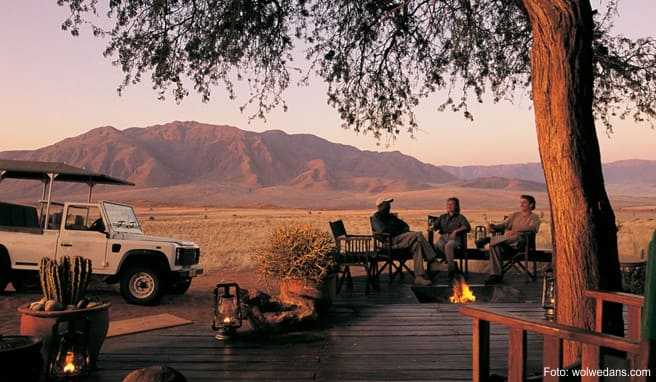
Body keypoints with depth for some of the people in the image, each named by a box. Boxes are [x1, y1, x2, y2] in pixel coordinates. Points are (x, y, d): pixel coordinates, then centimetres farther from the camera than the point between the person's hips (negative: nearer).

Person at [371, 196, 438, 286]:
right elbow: (382, 230, -14)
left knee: (416, 244, -23)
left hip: (400, 240, 8)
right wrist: (398, 231, -3)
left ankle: (419, 276, -29)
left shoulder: (390, 216, 29)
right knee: (418, 235, -22)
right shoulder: (376, 218, 5)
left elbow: (405, 226, 34)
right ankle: (433, 260, -20)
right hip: (390, 242, -8)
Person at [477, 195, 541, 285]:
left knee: (516, 237, -40)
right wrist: (494, 226, -11)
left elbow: (532, 228, -12)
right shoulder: (515, 215, 26)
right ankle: (495, 275, -31)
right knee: (495, 246, -28)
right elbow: (503, 225, 15)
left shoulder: (534, 217, 10)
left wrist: (515, 230, -30)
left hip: (522, 244, -5)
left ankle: (488, 239, -29)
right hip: (509, 246, 5)